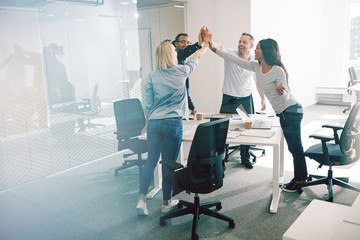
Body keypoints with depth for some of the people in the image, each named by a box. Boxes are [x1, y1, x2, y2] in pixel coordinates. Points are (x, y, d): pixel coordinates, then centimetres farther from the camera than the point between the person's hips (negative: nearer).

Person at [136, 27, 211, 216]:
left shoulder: (151, 77, 5)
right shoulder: (181, 72, 1)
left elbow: (148, 105, 7)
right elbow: (196, 58, 20)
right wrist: (207, 43, 36)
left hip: (154, 123, 3)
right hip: (173, 123, -2)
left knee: (151, 161, 12)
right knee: (169, 164, 6)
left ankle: (141, 200, 10)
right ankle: (166, 203, 21)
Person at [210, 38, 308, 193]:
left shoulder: (278, 70, -20)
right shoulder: (256, 66, 2)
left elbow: (285, 97, -17)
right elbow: (236, 60, 6)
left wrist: (281, 92, -40)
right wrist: (216, 49, 7)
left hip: (291, 111, -8)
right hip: (282, 113, 9)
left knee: (295, 146, -1)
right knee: (293, 146, 15)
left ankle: (299, 180, 11)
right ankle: (301, 177, 26)